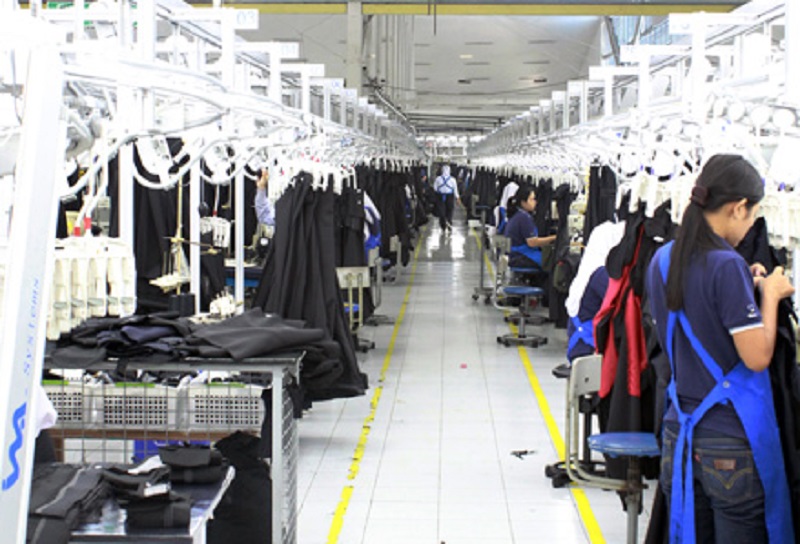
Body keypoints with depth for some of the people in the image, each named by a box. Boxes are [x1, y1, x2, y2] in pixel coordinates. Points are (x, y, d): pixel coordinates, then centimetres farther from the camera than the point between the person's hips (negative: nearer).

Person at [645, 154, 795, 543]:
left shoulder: (663, 260, 7)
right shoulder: (726, 265, -18)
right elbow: (757, 356, -20)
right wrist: (769, 295, -6)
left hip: (679, 435, 7)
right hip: (732, 444, -7)